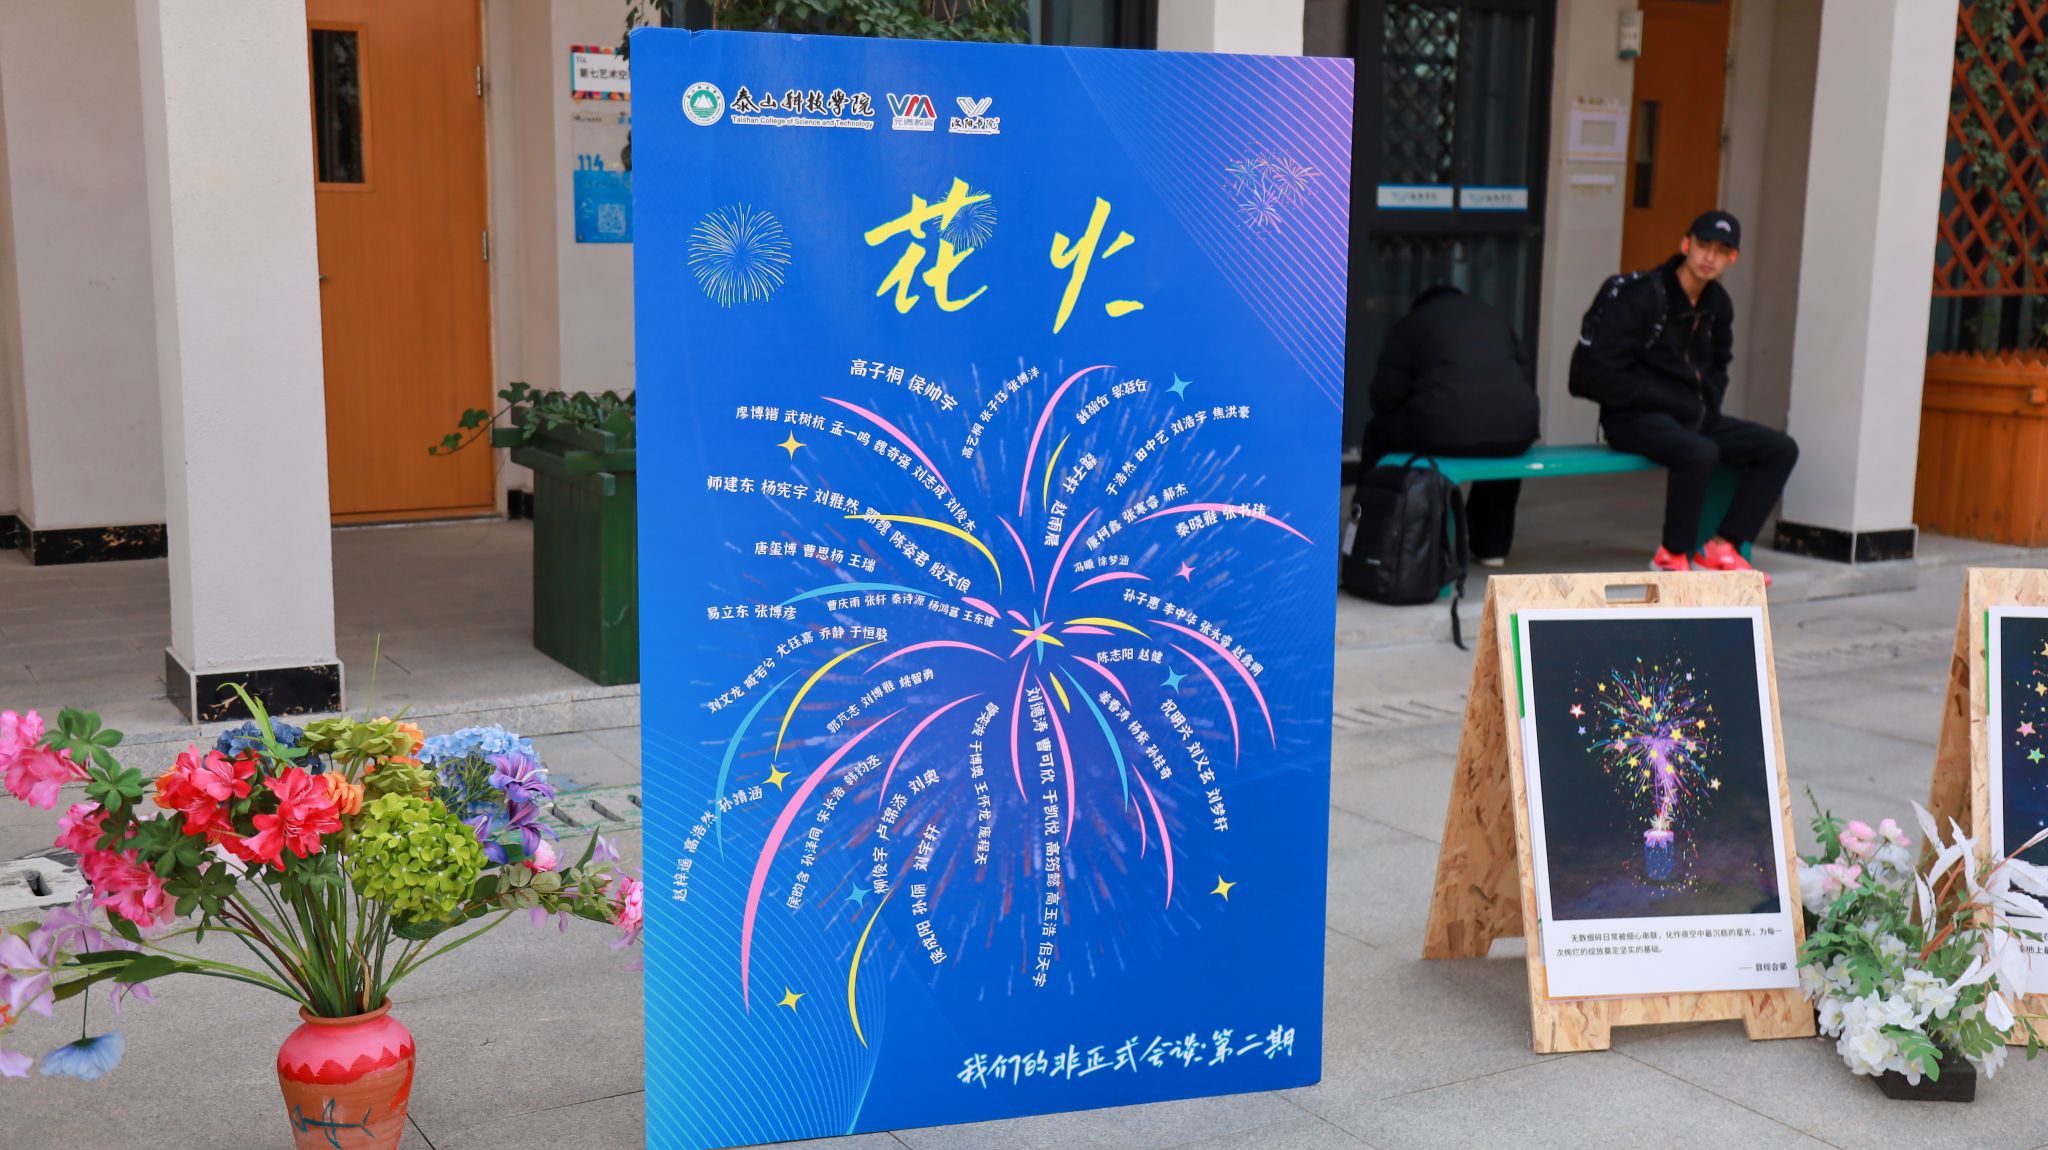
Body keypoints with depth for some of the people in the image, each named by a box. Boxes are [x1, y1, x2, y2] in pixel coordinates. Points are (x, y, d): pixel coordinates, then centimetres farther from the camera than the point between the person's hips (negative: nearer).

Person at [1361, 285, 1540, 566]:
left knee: (1379, 434, 23)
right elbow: (1527, 371, 29)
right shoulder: (1492, 315, 32)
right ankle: (1492, 546, 40)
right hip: (1517, 430, 4)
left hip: (1445, 429, -4)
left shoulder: (1412, 322, 19)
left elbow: (1385, 394, 13)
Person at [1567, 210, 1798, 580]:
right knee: (1699, 453, -36)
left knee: (1780, 450, -4)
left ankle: (1721, 546, -3)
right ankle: (1674, 554, -16)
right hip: (1634, 418, -8)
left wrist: (1707, 406, 3)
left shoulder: (1718, 304, 9)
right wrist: (1676, 403, -15)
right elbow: (1598, 373, -18)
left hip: (1692, 416, 8)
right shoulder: (1638, 296, -14)